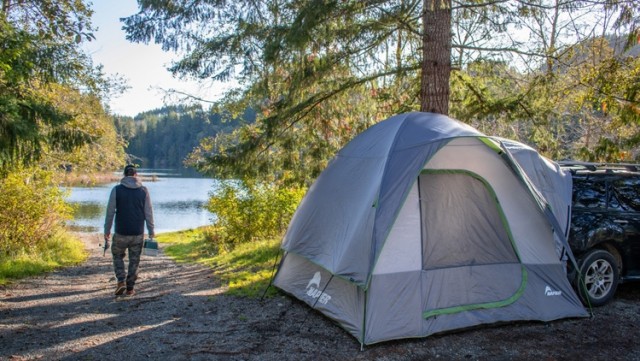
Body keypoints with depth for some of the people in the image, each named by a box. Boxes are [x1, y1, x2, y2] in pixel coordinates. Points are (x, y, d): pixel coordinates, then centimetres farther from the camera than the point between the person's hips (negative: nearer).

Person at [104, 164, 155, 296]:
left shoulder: (116, 190, -4)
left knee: (118, 256, 19)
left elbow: (110, 213, -3)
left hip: (121, 233, -1)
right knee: (134, 261, 12)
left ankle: (121, 281, 3)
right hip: (138, 234, 1)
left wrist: (107, 231, 5)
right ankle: (130, 288, 15)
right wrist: (151, 231, 8)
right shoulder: (144, 190, -2)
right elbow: (148, 213, 0)